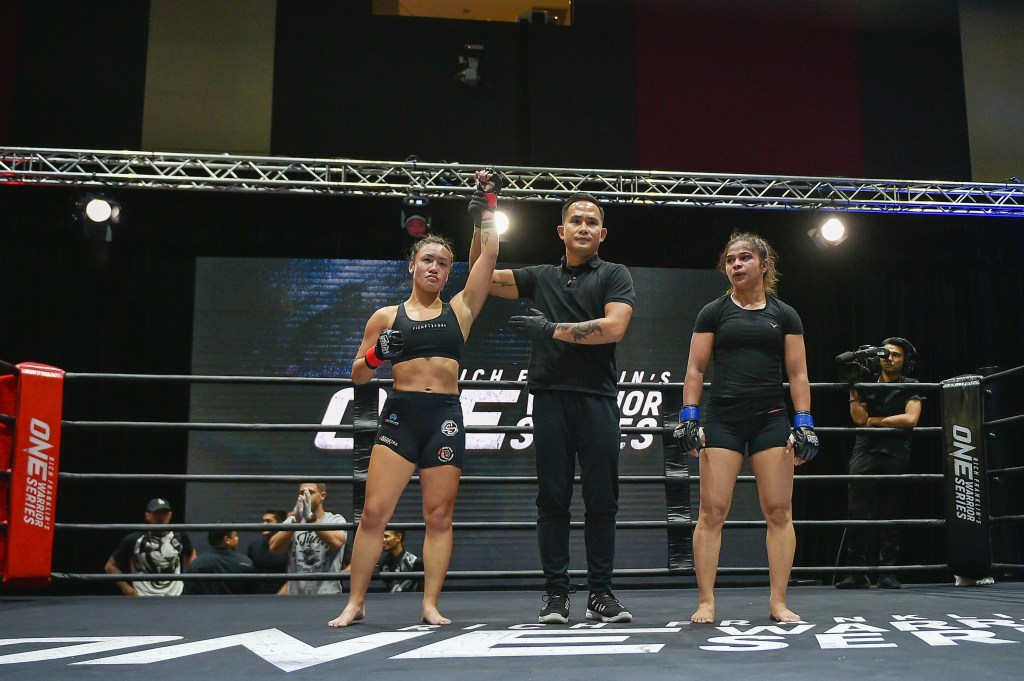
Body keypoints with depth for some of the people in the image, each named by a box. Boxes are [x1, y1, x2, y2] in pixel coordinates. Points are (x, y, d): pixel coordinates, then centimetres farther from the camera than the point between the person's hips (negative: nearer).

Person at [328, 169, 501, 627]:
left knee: (439, 516, 2)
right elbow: (357, 375, 13)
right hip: (399, 414, 0)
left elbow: (489, 255, 4)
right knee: (374, 512, -4)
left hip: (446, 417, 0)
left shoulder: (460, 309, 12)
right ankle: (355, 603, 7)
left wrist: (487, 203, 0)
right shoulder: (386, 316, 12)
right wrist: (374, 357, -8)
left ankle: (431, 605, 9)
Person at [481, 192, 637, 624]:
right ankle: (555, 594, 6)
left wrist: (551, 329, -5)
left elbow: (613, 327, -7)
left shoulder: (613, 275, 9)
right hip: (551, 397, 2)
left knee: (601, 500, -1)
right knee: (553, 498, 1)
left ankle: (600, 593, 7)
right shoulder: (541, 277, 18)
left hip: (597, 398, -2)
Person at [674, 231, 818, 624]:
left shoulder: (784, 315, 10)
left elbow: (798, 374, 8)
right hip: (722, 422, -1)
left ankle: (778, 602, 6)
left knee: (779, 511, -2)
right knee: (712, 512, -5)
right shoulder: (714, 312, 8)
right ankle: (706, 602, 1)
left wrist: (804, 424, 0)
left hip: (771, 421, 1)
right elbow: (695, 369, 6)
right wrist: (689, 417, -3)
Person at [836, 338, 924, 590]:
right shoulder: (867, 386, 16)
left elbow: (910, 418, -6)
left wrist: (875, 421, -1)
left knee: (891, 516, 1)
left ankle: (887, 571, 7)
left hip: (896, 456, -1)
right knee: (857, 513, -8)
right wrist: (852, 390, -2)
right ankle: (857, 571, -6)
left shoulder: (910, 387, 9)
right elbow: (859, 418, 4)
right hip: (865, 453, 1)